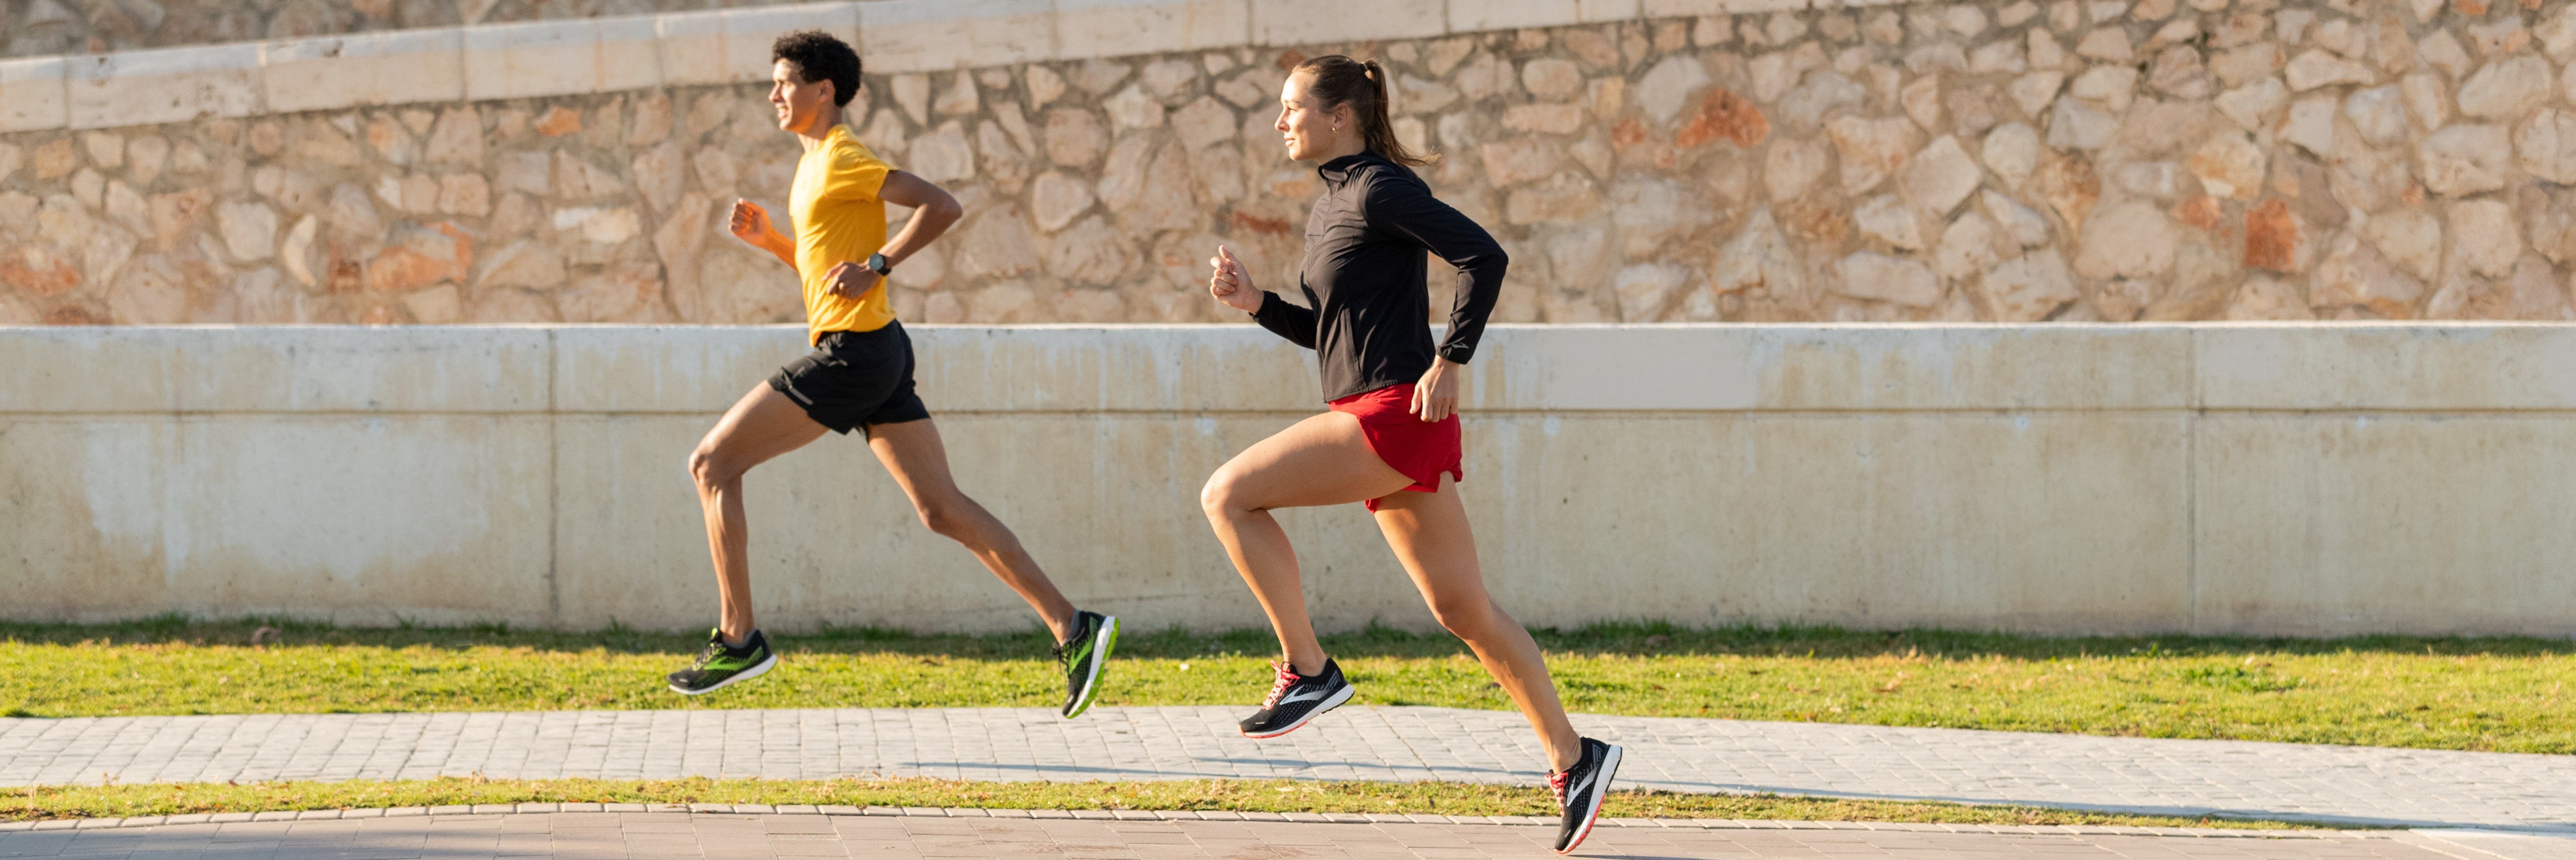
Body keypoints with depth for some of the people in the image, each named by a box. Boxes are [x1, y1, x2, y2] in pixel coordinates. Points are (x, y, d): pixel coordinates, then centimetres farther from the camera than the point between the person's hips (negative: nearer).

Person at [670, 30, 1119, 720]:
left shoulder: (842, 160, -10)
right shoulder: (816, 164, 20)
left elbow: (942, 206, -19)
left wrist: (874, 267, -21)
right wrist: (766, 237, 14)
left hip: (855, 352, -10)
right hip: (872, 352, 10)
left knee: (713, 463, -4)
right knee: (941, 509, 4)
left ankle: (738, 638, -3)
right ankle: (1072, 630, -2)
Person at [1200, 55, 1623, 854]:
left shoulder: (1380, 189, -8)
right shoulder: (1329, 208, 19)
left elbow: (1483, 256, -16)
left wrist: (1449, 364, -18)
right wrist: (1257, 303, 11)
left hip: (1396, 414, -9)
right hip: (1374, 423, 9)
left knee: (1229, 495, -12)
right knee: (1464, 609, 8)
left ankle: (1307, 670, -8)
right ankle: (1574, 758, 10)